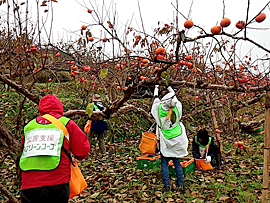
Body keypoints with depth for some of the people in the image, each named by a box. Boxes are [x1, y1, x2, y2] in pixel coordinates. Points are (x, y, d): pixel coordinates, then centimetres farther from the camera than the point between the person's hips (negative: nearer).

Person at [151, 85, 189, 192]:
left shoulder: (159, 107, -15)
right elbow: (175, 98, 11)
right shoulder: (177, 107, -10)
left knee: (164, 163, 5)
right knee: (177, 162, 12)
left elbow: (156, 99, 6)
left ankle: (166, 185, 2)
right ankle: (179, 184, 15)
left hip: (165, 141, -3)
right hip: (176, 140, 3)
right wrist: (170, 89, 29)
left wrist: (156, 89, 25)